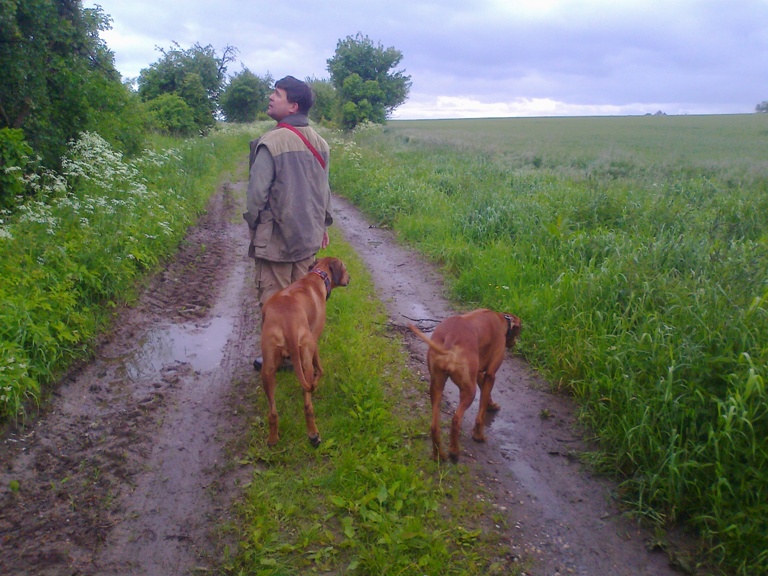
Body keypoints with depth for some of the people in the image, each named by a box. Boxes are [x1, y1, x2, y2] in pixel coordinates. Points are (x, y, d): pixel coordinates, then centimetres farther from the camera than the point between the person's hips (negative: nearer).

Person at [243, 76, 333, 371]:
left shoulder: (272, 142, -18)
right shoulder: (319, 142, 4)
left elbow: (257, 192, -15)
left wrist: (253, 225, 0)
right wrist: (323, 225, 21)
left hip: (276, 238, -6)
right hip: (307, 236, 7)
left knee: (273, 300, 6)